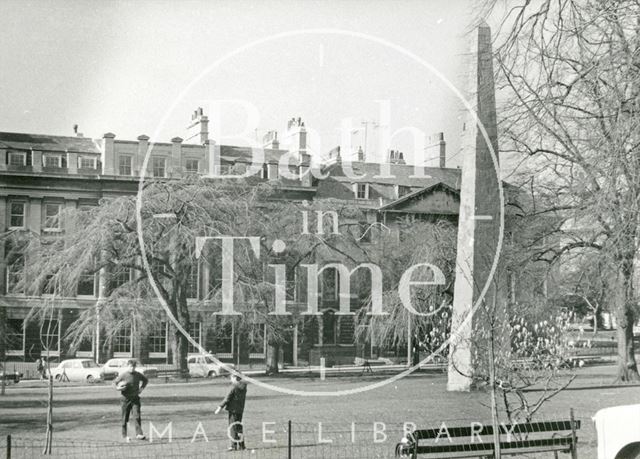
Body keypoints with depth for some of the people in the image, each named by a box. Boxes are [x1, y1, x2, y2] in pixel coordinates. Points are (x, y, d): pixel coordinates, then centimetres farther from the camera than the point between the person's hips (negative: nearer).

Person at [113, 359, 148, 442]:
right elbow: (115, 382, 5)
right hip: (125, 399, -2)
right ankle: (124, 435, 16)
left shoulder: (138, 375, 4)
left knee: (137, 416, -8)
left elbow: (146, 380, 21)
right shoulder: (123, 375, -5)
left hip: (135, 398, 2)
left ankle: (139, 434, -9)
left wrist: (141, 388, 8)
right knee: (125, 418, 5)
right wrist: (118, 388, -15)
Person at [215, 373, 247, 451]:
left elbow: (228, 398, -16)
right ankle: (241, 445, 18)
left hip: (233, 409, -8)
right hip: (240, 409, 8)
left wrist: (220, 407, -13)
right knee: (239, 427, 15)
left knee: (233, 427, -4)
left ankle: (234, 445, -6)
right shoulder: (243, 387, 8)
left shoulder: (234, 387, -15)